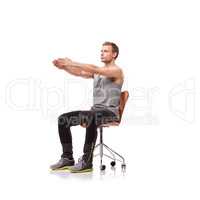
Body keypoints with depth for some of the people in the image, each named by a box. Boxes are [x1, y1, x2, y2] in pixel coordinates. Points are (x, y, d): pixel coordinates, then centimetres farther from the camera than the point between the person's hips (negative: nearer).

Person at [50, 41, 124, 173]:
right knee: (63, 119, -5)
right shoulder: (98, 71, 19)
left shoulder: (117, 71, -7)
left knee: (91, 119, -42)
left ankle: (87, 161, -36)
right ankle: (67, 158, -3)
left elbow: (94, 69, -23)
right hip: (96, 110, 8)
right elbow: (80, 73, 4)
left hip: (110, 112, -8)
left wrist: (72, 63, -25)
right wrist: (65, 67, -14)